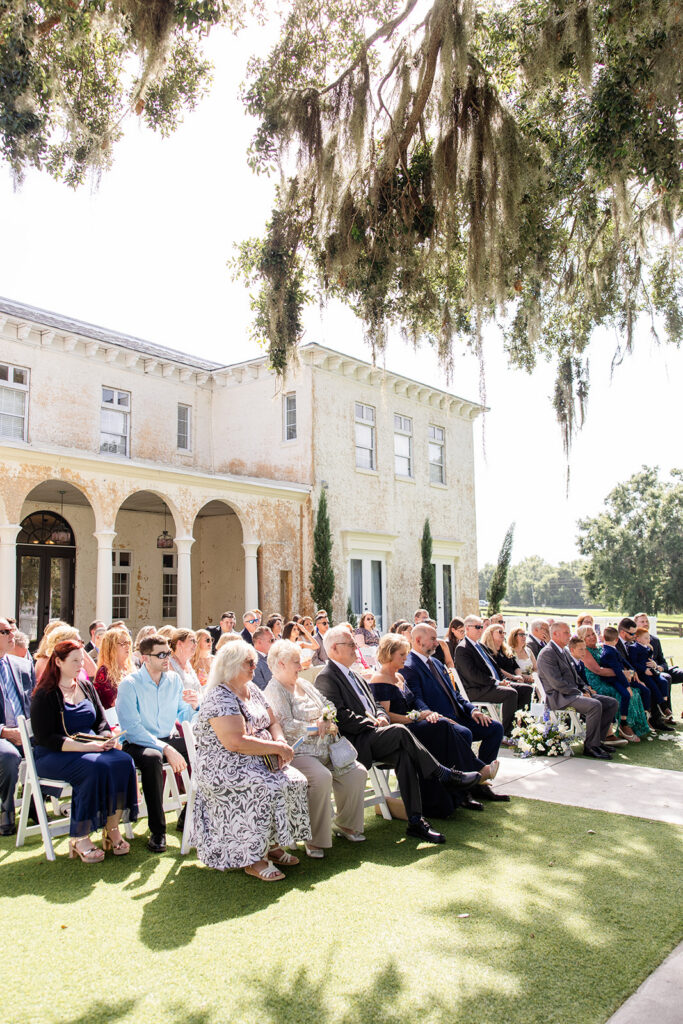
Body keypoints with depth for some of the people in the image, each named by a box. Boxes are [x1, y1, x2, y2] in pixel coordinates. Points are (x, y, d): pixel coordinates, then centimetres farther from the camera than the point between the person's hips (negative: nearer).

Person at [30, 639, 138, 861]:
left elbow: (101, 722, 16)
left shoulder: (86, 686, 14)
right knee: (96, 767, -34)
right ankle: (79, 838, -21)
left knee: (123, 762, -23)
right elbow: (45, 738, -14)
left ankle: (112, 830, -15)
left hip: (90, 748, 6)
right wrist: (85, 747, -23)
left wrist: (106, 739, -7)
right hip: (52, 756, -6)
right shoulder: (45, 695, -6)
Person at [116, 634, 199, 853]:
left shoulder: (174, 680, 5)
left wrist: (193, 706, -14)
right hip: (136, 743, -5)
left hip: (167, 739, 6)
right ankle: (157, 830, -26)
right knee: (152, 758, -38)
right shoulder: (129, 684, -12)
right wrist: (165, 749, -28)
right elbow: (132, 728, -20)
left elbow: (182, 717, 11)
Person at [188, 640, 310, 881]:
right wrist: (277, 748, -20)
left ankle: (273, 845, 2)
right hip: (224, 768, -8)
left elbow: (272, 723, 16)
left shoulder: (252, 690, 13)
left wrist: (280, 742, -6)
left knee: (296, 781, -12)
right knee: (268, 789, -29)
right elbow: (235, 742, -25)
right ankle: (253, 859, -14)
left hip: (258, 761, 8)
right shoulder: (220, 698, -16)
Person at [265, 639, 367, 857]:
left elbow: (329, 707, 22)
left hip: (323, 749, 8)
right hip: (296, 753, -8)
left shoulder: (304, 684, 20)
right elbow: (286, 726, -17)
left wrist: (326, 720, -1)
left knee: (358, 772, -7)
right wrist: (317, 727, -12)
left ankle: (345, 824, 11)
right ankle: (315, 839, -20)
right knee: (322, 777, -33)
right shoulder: (274, 691, -6)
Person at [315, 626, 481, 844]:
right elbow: (340, 716, -16)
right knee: (400, 732, -27)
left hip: (369, 736, 8)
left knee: (404, 754, -22)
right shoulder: (326, 677, -5)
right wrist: (372, 723, -13)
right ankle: (446, 776, -19)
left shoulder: (354, 676, 24)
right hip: (353, 742, -8)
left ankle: (415, 821, -24)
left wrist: (381, 717, 3)